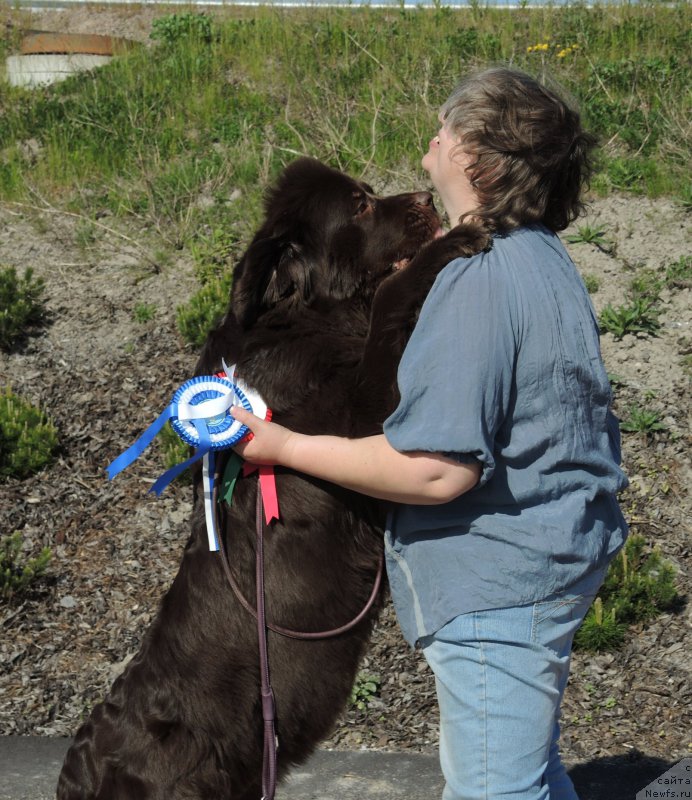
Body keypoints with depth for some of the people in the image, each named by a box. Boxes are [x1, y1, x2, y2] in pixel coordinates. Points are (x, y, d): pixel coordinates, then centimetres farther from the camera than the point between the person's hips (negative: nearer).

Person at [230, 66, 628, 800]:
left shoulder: (480, 282, -25)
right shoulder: (541, 259, 8)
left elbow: (437, 469, -28)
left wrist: (287, 448, -19)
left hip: (497, 593, -11)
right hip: (549, 565, 11)